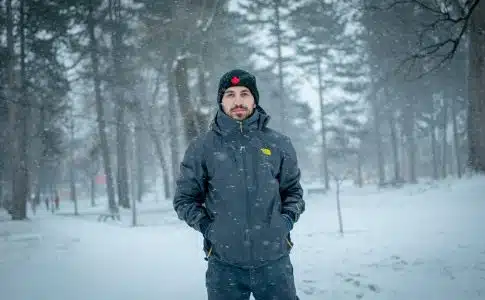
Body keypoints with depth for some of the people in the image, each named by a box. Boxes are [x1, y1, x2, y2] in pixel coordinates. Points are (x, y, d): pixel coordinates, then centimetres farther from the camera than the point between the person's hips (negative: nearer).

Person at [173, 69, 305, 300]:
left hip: (274, 260, 1)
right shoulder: (202, 147, 1)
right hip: (224, 264, -1)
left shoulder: (279, 144, 5)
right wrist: (206, 226, -5)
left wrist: (287, 220, -1)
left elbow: (293, 190, 15)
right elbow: (184, 198, 7)